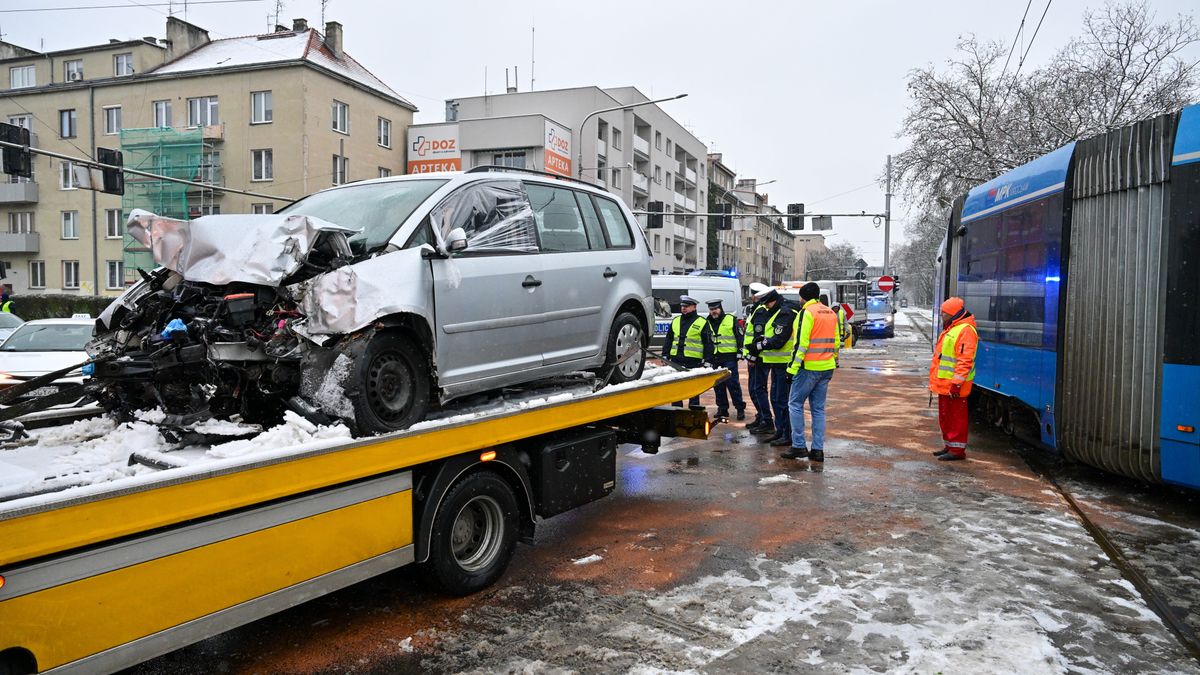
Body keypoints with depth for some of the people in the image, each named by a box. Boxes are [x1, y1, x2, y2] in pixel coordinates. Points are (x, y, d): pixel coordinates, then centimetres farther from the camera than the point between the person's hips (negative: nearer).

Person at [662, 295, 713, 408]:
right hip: (676, 359, 5)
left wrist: (708, 360, -8)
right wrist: (665, 355, 12)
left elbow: (708, 343, -2)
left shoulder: (702, 323, 0)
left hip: (693, 361, -5)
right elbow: (668, 340, 18)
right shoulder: (675, 321, 15)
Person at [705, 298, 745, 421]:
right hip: (715, 359, 5)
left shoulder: (731, 320, 1)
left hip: (729, 357, -5)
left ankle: (740, 408, 1)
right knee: (718, 385, 8)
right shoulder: (708, 323, 13)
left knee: (733, 383, -7)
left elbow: (740, 336, 0)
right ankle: (722, 409, 17)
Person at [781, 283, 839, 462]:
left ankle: (799, 446, 0)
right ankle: (818, 449, 9)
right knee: (818, 408, 10)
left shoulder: (806, 312, -10)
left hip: (809, 367, -7)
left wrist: (793, 367, -14)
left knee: (795, 404, 3)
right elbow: (836, 342, 17)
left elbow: (801, 343, -16)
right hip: (827, 367, 7)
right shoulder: (831, 313, 14)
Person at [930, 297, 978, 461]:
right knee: (945, 416, 17)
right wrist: (935, 381, 25)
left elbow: (965, 360, -22)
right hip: (944, 384, 10)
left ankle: (957, 450, 3)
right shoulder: (950, 329, 18)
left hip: (954, 385, -10)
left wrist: (956, 383, -25)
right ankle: (949, 446, 27)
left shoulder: (965, 330, -16)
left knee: (956, 417, -3)